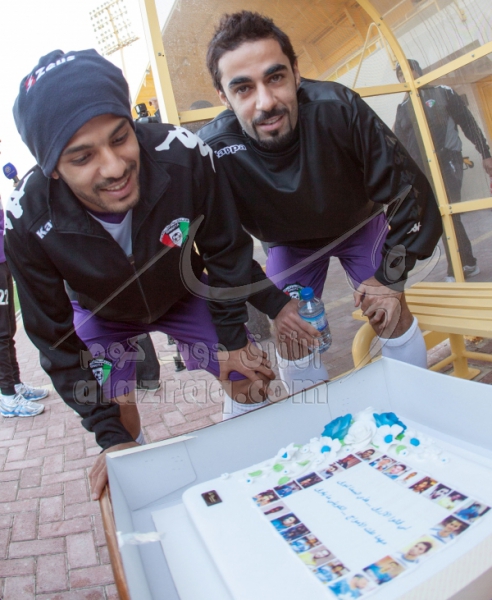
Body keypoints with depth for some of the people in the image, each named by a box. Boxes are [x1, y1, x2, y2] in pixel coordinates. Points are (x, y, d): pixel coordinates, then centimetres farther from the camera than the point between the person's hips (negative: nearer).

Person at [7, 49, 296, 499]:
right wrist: (109, 434, -19)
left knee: (249, 381, -1)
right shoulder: (27, 222, -33)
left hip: (184, 294, 1)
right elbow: (55, 338, -19)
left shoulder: (185, 156, -36)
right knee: (121, 420, -6)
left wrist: (233, 339, -10)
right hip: (102, 314, 0)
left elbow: (226, 250, -17)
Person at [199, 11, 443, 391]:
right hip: (289, 246, 1)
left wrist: (392, 277, -20)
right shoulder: (212, 150, -33)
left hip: (360, 224, 0)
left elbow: (406, 186, -22)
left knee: (392, 316, -7)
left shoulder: (337, 108, -34)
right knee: (292, 345, -3)